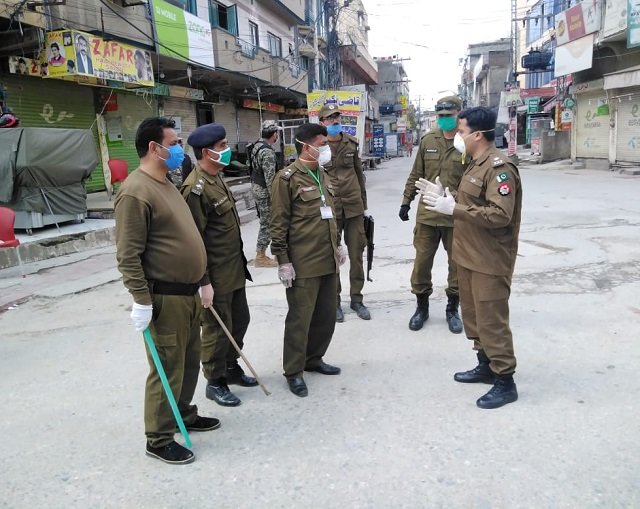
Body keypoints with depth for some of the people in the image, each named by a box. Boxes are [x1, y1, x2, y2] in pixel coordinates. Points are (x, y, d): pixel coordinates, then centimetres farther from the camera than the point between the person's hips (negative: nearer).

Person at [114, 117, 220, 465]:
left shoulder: (165, 184, 14)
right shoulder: (136, 191, -18)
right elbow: (128, 255, -21)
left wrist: (200, 280, 22)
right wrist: (141, 300, -22)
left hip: (187, 293, 10)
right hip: (164, 298, -9)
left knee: (190, 362, 20)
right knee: (168, 369, 1)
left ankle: (184, 415, 38)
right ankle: (158, 439, 16)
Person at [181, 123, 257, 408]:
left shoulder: (216, 178, 10)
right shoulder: (196, 188, -19)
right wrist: (204, 282, -20)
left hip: (234, 268, 9)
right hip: (216, 275, -9)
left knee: (240, 320, 19)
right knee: (217, 329, 5)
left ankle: (231, 368, 39)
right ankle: (215, 382, 24)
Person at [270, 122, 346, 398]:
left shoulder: (322, 174, 15)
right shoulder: (287, 178, -10)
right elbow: (278, 223, -12)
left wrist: (338, 244, 22)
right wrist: (283, 260, -14)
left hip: (328, 260, 8)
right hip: (303, 263, -8)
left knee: (326, 315, 15)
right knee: (300, 318, 2)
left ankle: (313, 358, 34)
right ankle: (294, 371, 17)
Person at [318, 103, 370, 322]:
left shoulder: (351, 143, 7)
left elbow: (359, 174, 14)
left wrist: (364, 204, 14)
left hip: (354, 207, 3)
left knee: (356, 254, 8)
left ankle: (356, 298, 22)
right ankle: (334, 301, 19)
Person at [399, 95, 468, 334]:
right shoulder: (428, 140, 5)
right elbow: (416, 174, 11)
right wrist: (406, 201, 9)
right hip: (427, 213, 3)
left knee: (457, 264, 10)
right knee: (422, 261, 9)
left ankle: (452, 309, 28)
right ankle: (422, 306, 27)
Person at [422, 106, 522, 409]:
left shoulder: (499, 168, -18)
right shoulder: (476, 164, 13)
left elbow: (499, 215, -27)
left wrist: (454, 208, -26)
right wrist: (447, 200, 7)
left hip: (490, 260, -10)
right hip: (470, 255, 10)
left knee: (492, 320, -2)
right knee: (473, 315, 18)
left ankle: (505, 381, 11)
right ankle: (486, 366, 33)